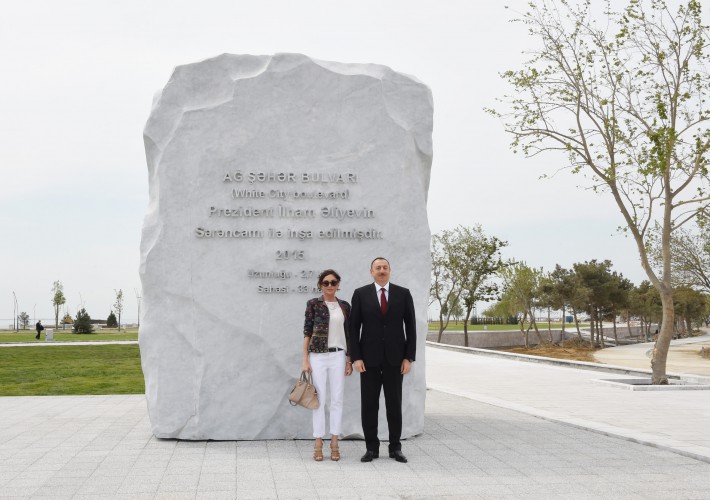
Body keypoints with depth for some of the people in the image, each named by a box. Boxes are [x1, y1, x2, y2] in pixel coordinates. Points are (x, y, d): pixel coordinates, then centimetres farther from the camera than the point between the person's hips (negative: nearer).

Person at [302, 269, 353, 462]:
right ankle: (318, 444, 7)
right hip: (318, 356, -2)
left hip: (338, 356, 2)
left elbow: (348, 334, 11)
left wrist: (349, 360, 8)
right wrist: (305, 359, -5)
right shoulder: (313, 304, 0)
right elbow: (307, 332, -1)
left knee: (337, 399, 3)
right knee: (320, 399, 0)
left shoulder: (344, 306, 8)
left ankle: (334, 443, 11)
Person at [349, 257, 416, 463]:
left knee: (394, 404, 6)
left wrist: (409, 357, -4)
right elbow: (354, 327, -1)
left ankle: (395, 448, 16)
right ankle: (372, 448, 14)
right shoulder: (360, 294, 0)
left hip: (395, 358, 0)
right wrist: (356, 357, -8)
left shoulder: (403, 293, 2)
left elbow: (410, 327, 2)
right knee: (369, 405, 3)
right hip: (369, 358, 0)